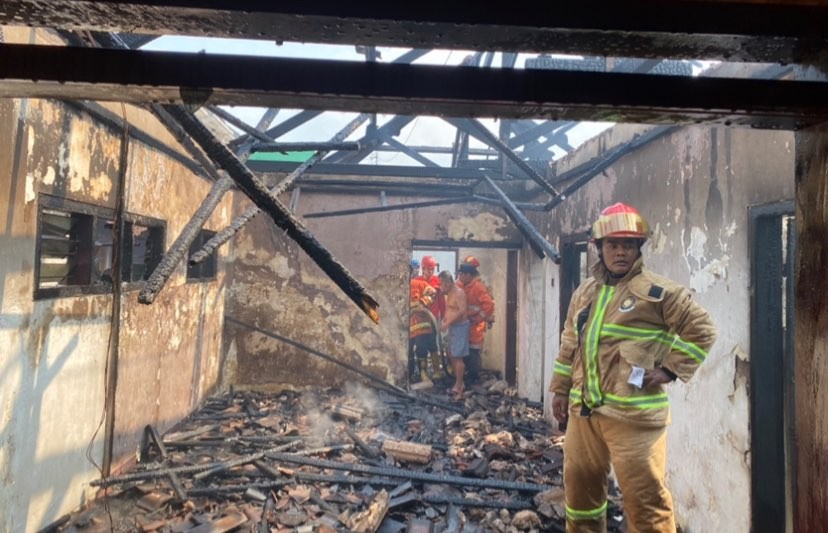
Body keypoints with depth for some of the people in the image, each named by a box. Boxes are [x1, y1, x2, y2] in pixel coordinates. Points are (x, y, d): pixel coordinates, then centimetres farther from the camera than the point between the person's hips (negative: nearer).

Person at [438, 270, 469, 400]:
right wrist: (444, 321, 4)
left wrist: (447, 323, -24)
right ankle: (458, 383, 23)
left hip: (460, 326, -10)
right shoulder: (449, 293, 13)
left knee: (457, 356, -9)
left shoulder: (458, 292, -16)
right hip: (452, 327, 10)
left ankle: (459, 387, -3)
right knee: (451, 355, 13)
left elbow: (462, 310, -25)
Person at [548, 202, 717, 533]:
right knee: (579, 484, 19)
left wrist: (670, 370, -10)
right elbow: (570, 345, 18)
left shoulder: (658, 291, -7)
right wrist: (560, 389, 17)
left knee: (643, 495, 2)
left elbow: (701, 330, -3)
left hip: (633, 413, -6)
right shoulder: (584, 292, 12)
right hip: (583, 409, 6)